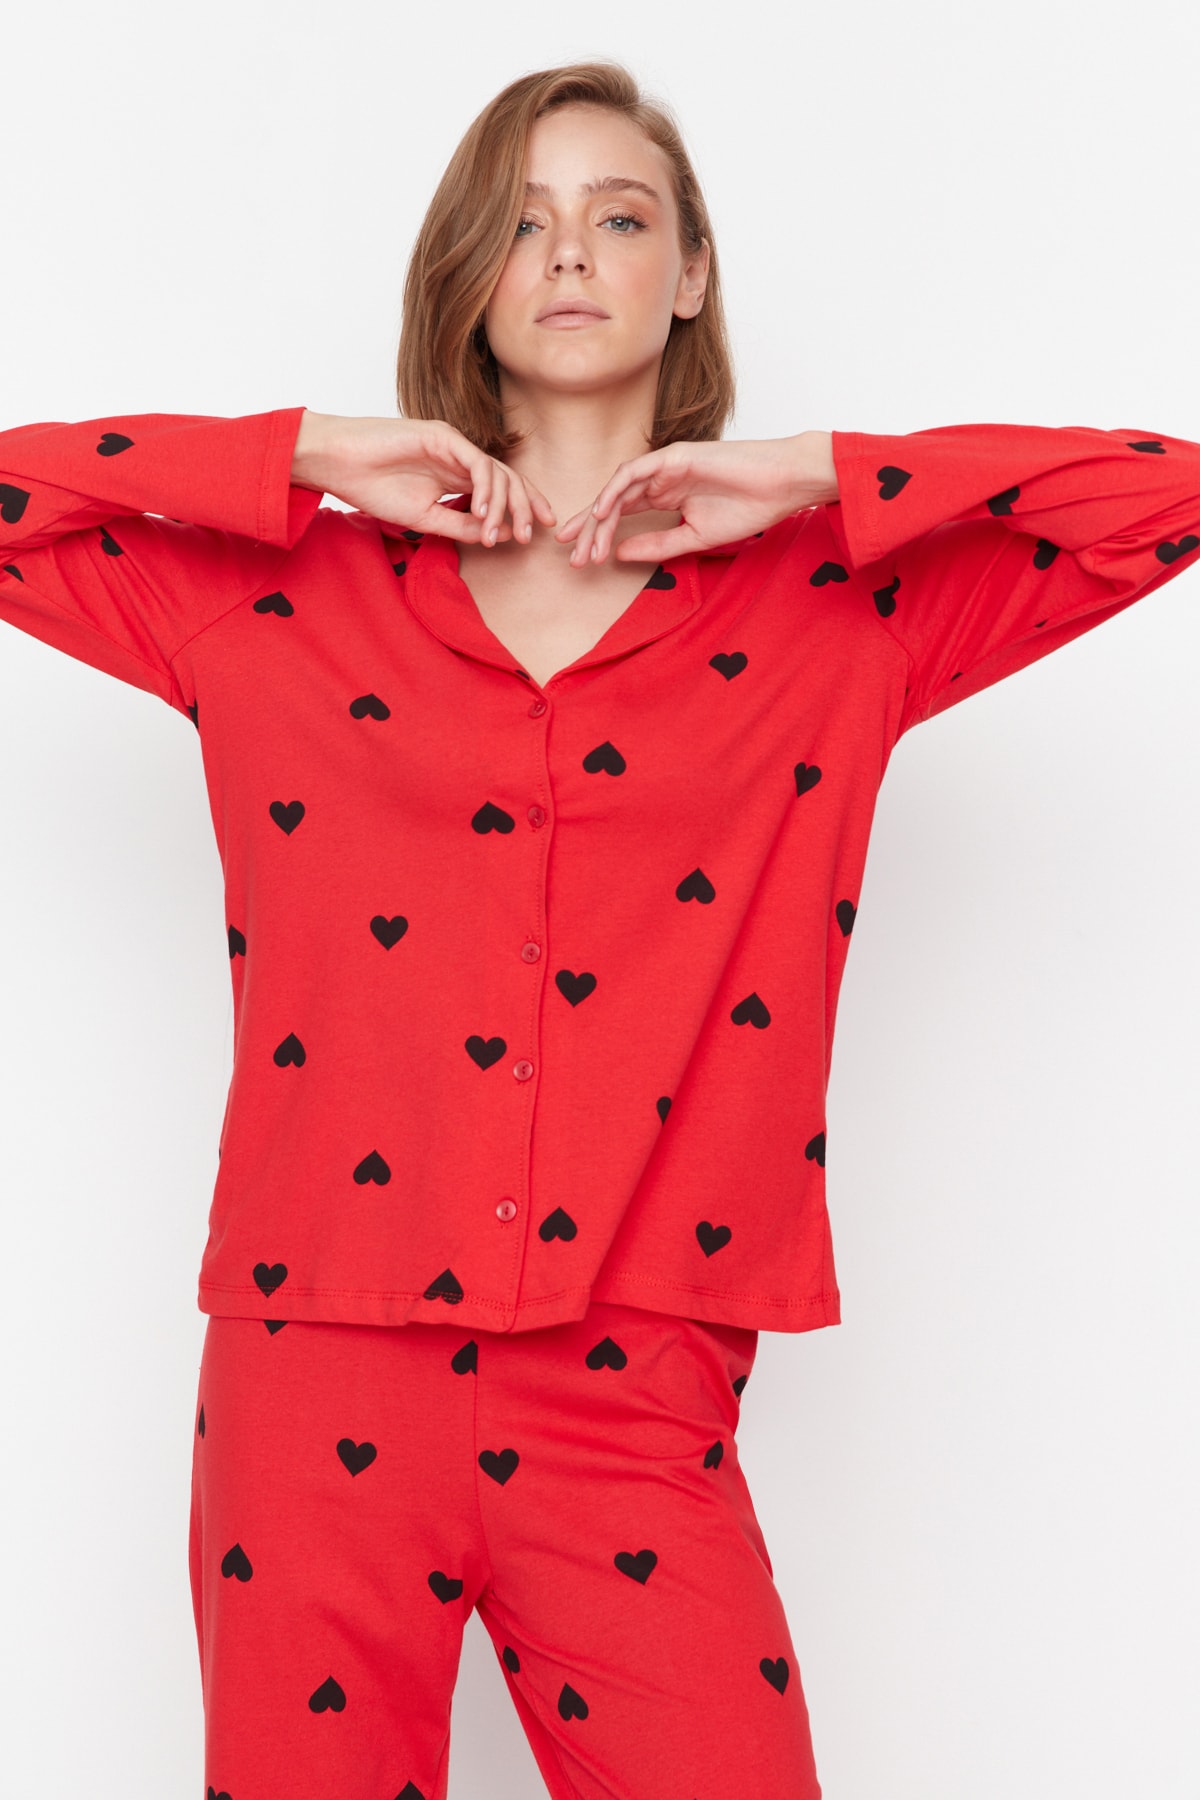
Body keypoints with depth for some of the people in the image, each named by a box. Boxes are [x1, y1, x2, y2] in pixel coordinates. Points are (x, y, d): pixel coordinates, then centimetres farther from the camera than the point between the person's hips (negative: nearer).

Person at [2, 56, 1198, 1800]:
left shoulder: (833, 611, 7)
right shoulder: (284, 598, 8)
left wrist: (814, 479, -2)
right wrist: (305, 459, 0)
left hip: (636, 1416, 0)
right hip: (316, 1390, 1)